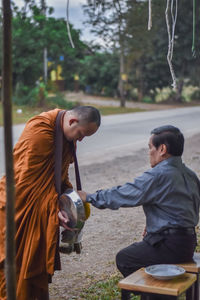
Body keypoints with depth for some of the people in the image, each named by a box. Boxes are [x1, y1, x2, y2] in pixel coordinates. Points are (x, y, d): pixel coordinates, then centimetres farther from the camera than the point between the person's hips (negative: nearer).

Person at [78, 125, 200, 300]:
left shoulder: (159, 175, -19)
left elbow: (123, 195, -15)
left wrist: (89, 197, -1)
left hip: (170, 246, -9)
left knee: (124, 258, 10)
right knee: (133, 250, 24)